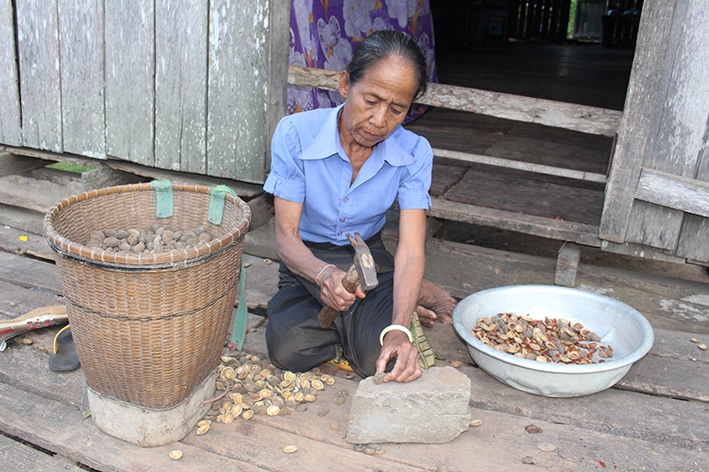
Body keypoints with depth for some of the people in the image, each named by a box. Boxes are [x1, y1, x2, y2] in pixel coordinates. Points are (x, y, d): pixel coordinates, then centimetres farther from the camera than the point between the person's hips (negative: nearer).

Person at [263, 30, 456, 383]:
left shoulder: (414, 153, -16)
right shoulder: (295, 133, -20)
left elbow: (411, 251, -22)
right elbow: (286, 235, -19)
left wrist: (398, 329, -40)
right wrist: (324, 274, -42)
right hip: (308, 261, 1)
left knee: (382, 361, -25)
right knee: (290, 350, -26)